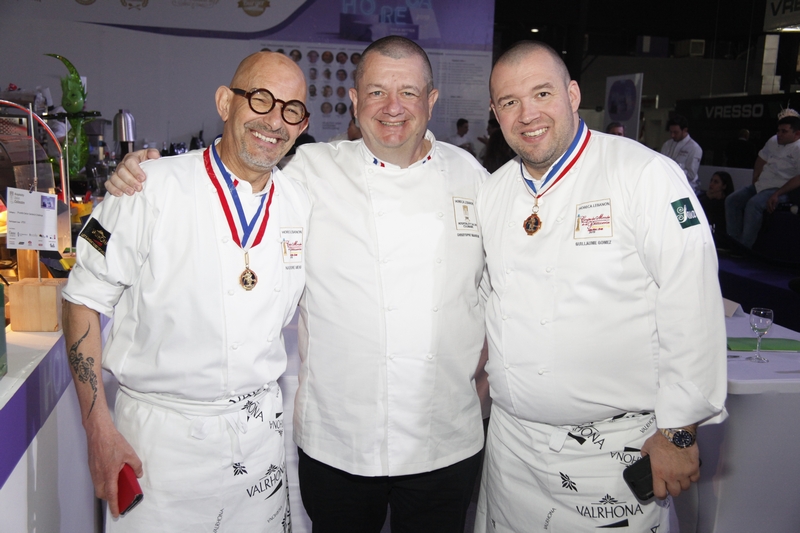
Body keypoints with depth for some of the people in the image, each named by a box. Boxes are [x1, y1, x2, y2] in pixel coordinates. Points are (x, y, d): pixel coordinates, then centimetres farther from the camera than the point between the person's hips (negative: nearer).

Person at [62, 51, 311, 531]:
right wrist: (99, 430, -11)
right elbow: (83, 299, -7)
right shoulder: (152, 188, -11)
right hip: (161, 434, -3)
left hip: (261, 431, 4)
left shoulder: (303, 204, 1)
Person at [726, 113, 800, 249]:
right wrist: (755, 182, 13)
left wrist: (777, 194, -25)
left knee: (753, 204, -33)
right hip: (760, 186, 9)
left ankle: (745, 246, -27)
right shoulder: (773, 141, 12)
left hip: (781, 190, -9)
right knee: (731, 201, -6)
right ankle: (734, 241, -7)